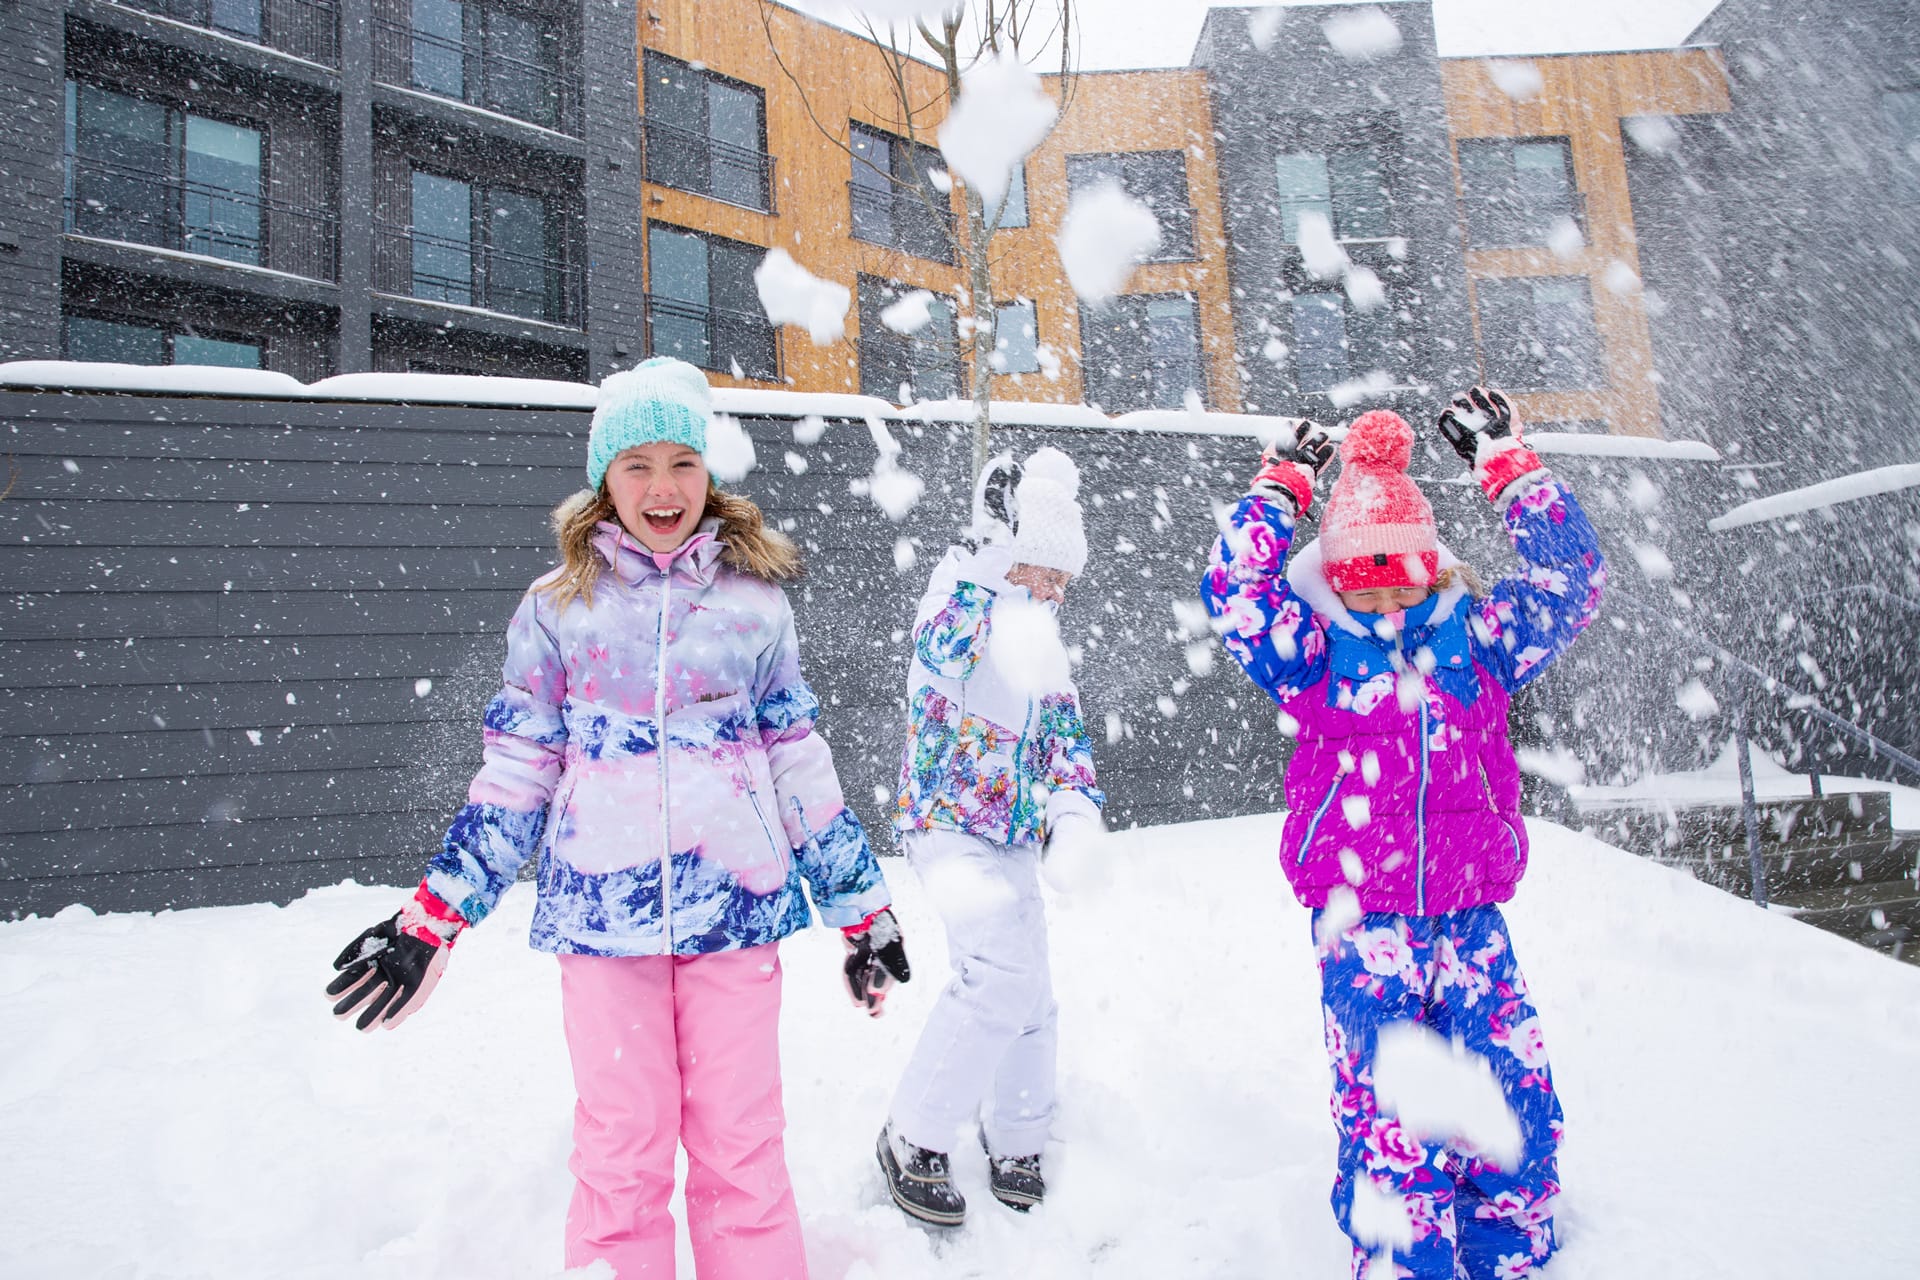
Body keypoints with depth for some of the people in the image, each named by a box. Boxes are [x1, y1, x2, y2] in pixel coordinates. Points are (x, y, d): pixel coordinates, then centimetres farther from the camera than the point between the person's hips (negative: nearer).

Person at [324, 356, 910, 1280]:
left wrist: (861, 907, 10)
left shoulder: (755, 600, 6)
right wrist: (434, 916, 5)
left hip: (735, 904, 0)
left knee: (742, 1146, 5)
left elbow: (800, 763, 10)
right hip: (603, 910, 0)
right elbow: (516, 771, 9)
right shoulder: (558, 607, 5)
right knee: (620, 1152, 6)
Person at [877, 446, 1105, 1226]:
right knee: (1005, 977, -21)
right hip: (949, 822, -8)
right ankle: (914, 1140, -2)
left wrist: (1075, 802, -1)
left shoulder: (1040, 636, 13)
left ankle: (1016, 1145, 32)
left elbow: (1063, 726, 15)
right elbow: (943, 652, -35)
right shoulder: (959, 594, -12)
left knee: (1029, 995, 11)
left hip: (1013, 837, 8)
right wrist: (994, 556, -32)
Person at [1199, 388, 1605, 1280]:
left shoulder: (1473, 642, 10)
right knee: (1395, 1132, -12)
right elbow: (1234, 587, -11)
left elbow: (1571, 580, 9)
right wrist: (1283, 481, -2)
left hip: (1470, 916, 4)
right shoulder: (1314, 653, 2)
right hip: (1363, 919, -3)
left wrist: (1507, 462, 9)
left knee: (1520, 1108, 2)